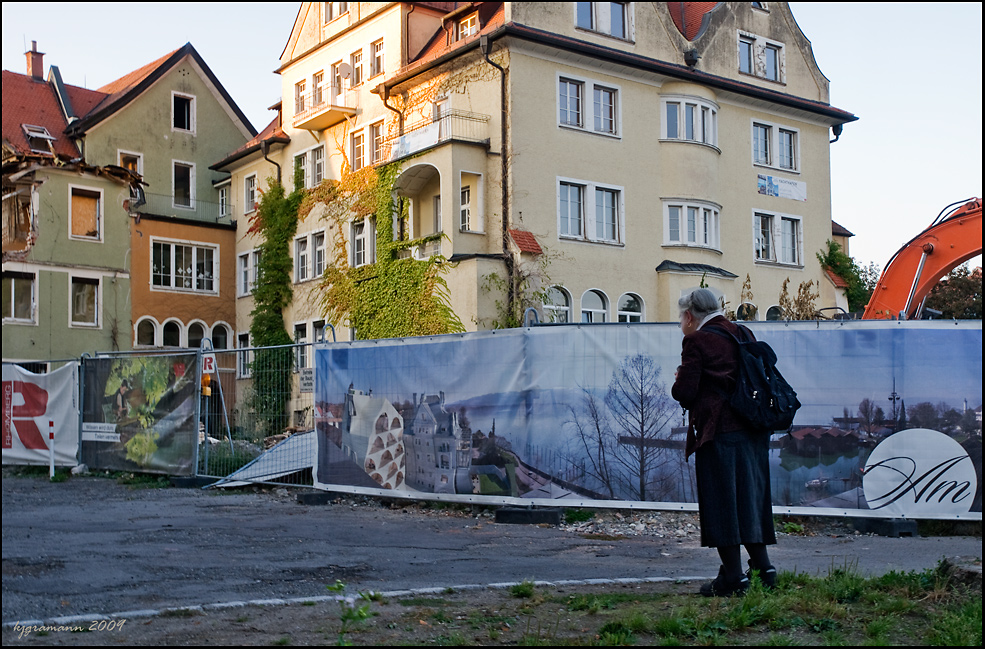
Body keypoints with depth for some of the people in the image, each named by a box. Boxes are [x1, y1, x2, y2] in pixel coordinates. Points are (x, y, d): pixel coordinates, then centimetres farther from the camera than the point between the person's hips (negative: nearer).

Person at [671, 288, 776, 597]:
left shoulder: (697, 341, -9)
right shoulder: (743, 335, 14)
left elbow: (684, 391, -13)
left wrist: (679, 381, 8)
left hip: (718, 431, -8)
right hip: (752, 430, 8)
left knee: (721, 500, -1)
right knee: (749, 496, 15)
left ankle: (733, 577, 3)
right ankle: (763, 566, 17)